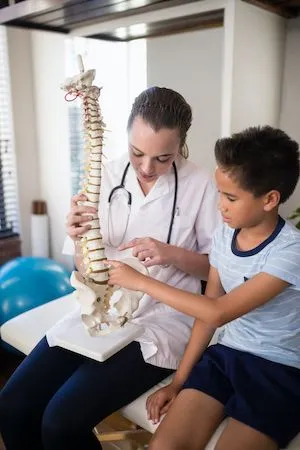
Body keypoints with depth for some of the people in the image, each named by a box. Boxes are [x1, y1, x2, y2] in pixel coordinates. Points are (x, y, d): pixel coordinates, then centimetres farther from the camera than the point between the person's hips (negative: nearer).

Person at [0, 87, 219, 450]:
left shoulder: (200, 185, -9)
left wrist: (172, 254, -20)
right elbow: (87, 271, 5)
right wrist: (81, 242, -19)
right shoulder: (105, 177, -1)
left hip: (161, 319, -3)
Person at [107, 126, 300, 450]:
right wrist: (178, 381, 3)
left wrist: (141, 281, -19)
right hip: (225, 354, 4)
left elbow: (218, 313, -24)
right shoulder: (224, 235, -1)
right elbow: (207, 310, 4)